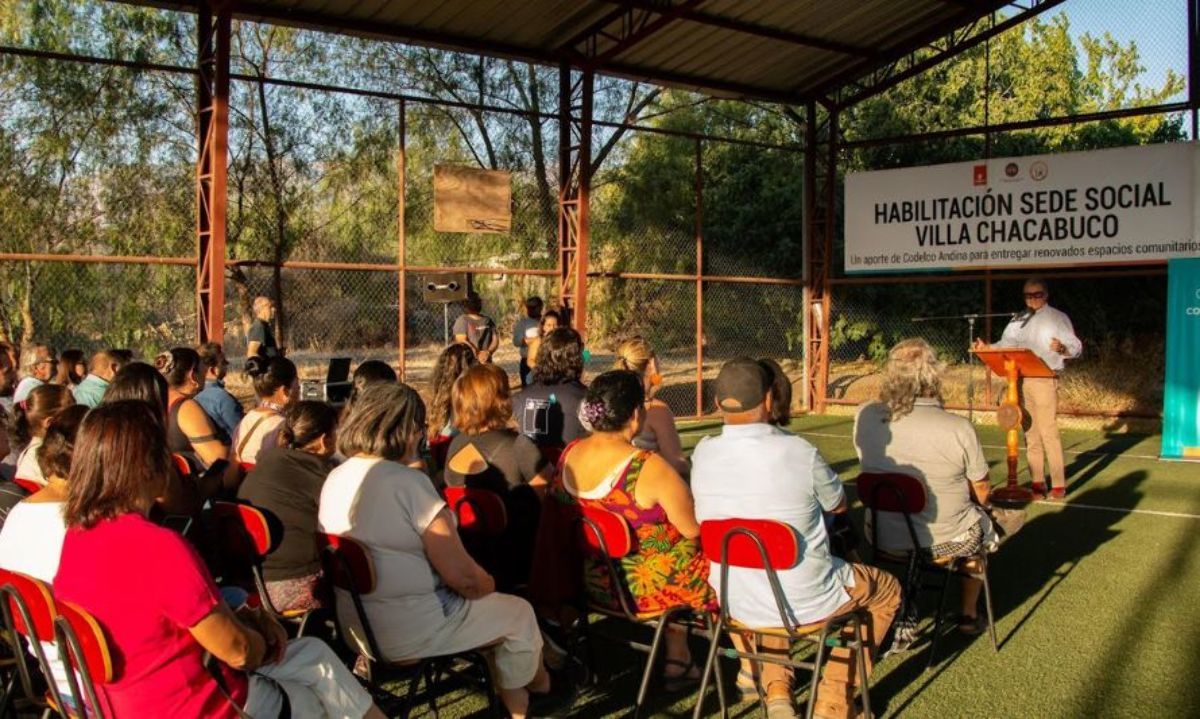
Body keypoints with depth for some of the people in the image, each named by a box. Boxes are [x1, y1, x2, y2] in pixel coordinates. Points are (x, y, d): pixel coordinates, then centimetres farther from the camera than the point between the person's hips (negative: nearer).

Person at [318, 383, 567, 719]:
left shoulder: (334, 479, 0)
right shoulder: (407, 482, -24)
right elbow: (464, 578, -22)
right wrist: (489, 585, -1)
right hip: (406, 631, -8)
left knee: (489, 605, 27)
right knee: (519, 613, 14)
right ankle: (536, 687, 39)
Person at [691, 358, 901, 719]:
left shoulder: (703, 453, -11)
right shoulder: (799, 452, -21)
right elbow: (838, 504, -1)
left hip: (734, 602, 4)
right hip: (805, 601, -4)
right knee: (886, 590, 24)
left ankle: (775, 689, 27)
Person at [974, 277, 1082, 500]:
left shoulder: (1058, 318, 0)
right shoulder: (1019, 321, 16)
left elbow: (1076, 346, -6)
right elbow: (1005, 345, 12)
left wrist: (1062, 348, -27)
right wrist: (986, 347, -6)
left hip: (1044, 380, -5)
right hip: (1021, 380, 6)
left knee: (1048, 431, -9)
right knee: (1030, 432, 9)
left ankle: (1058, 484, -4)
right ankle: (1037, 481, 17)